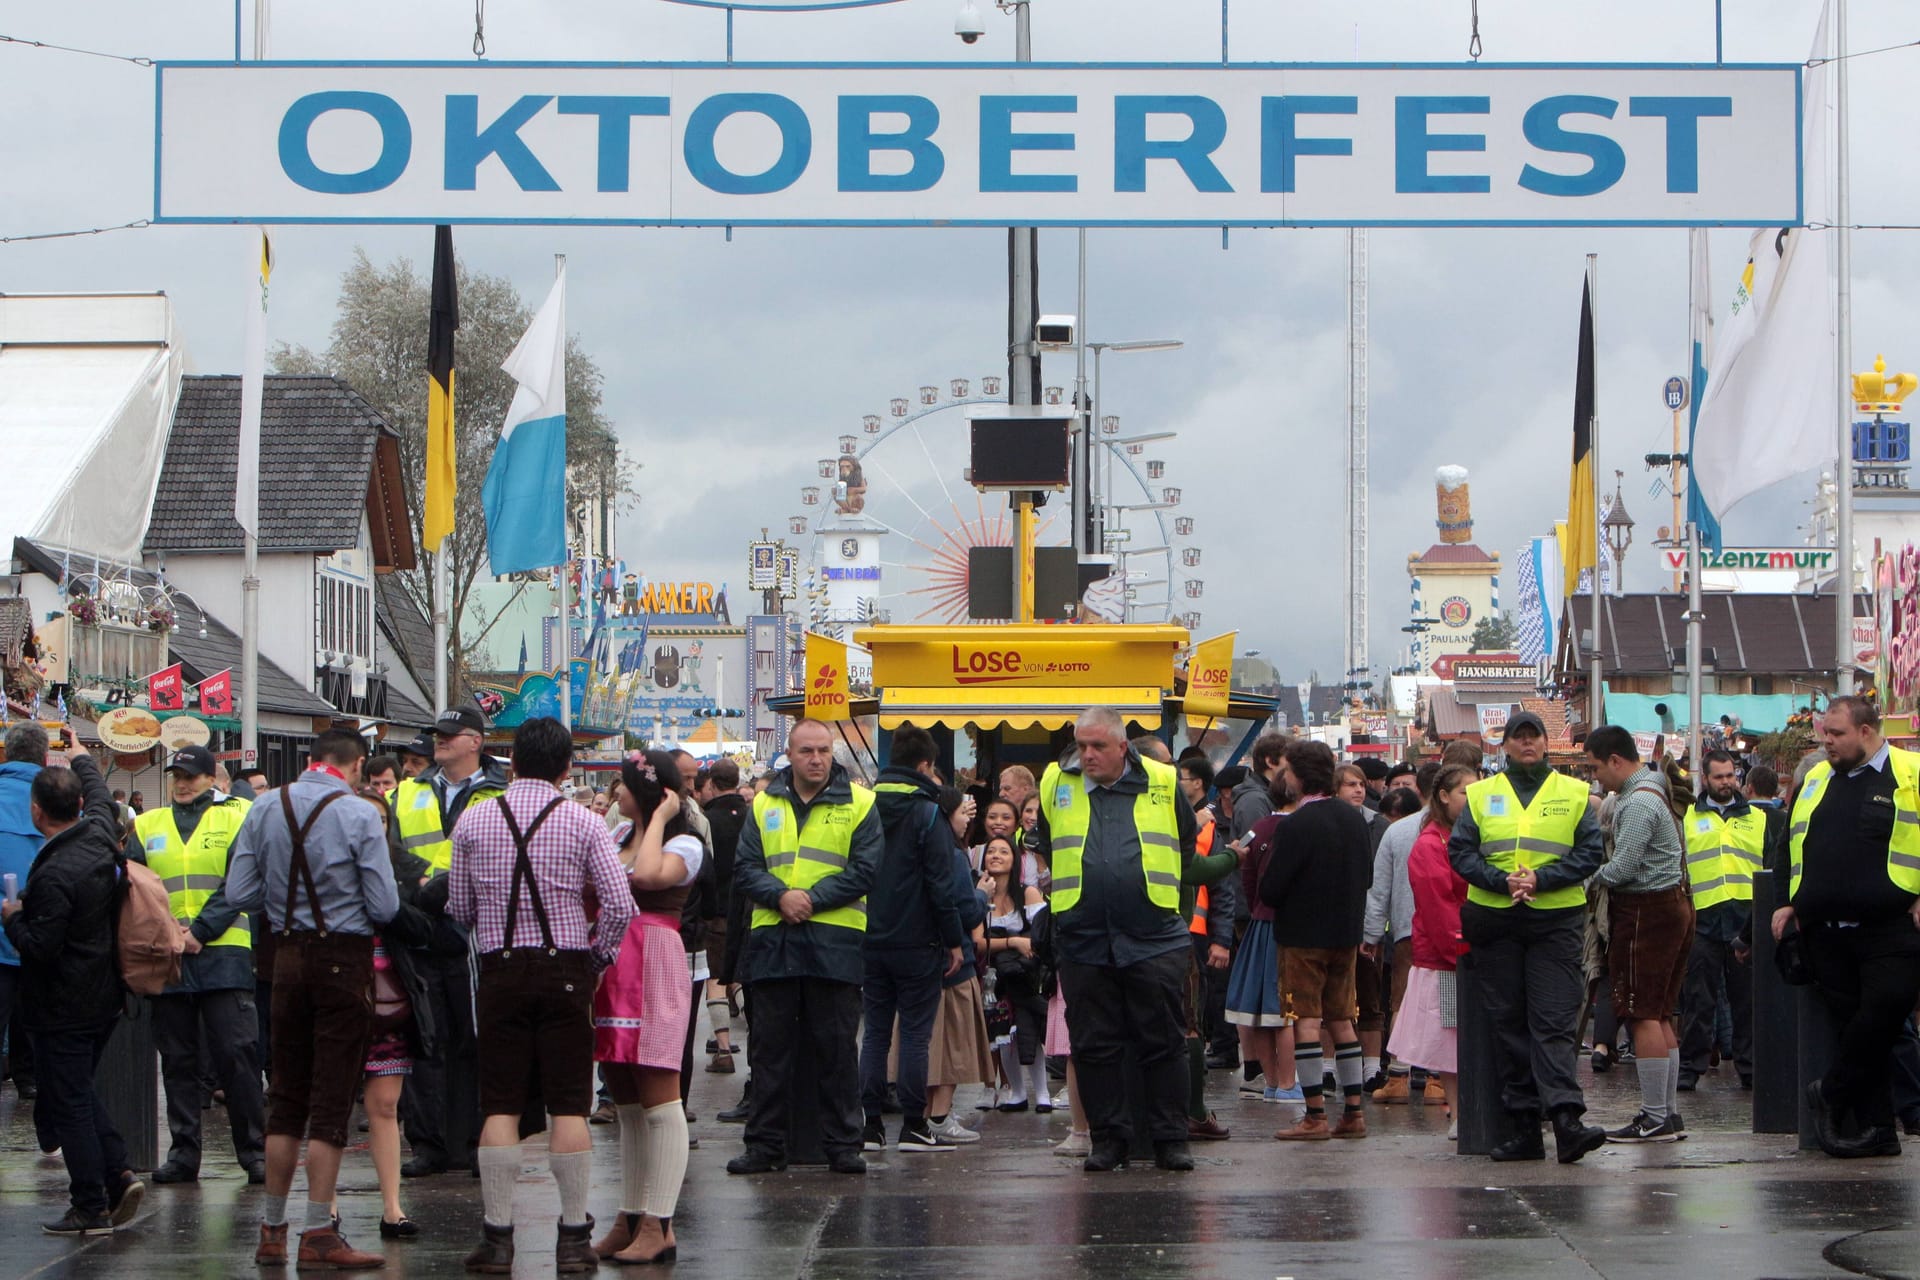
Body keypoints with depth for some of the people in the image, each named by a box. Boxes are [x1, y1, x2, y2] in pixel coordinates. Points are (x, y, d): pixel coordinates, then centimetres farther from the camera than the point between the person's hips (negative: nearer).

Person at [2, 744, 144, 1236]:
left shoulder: (53, 874, -25)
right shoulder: (100, 836, -1)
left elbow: (40, 946, -23)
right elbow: (101, 796, 22)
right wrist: (82, 760, 40)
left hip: (62, 1009, -8)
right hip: (104, 997, 8)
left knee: (68, 1102, -1)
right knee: (82, 1089, 21)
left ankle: (90, 1208, 1)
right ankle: (118, 1172, 9)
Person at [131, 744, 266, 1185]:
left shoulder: (237, 817, 4)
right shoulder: (147, 826, 14)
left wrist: (200, 931, -13)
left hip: (224, 955, -3)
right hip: (166, 961, 3)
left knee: (235, 1055, -6)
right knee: (177, 1060, 7)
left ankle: (255, 1151, 0)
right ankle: (183, 1152, 13)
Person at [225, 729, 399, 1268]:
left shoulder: (265, 809, 1)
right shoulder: (360, 816, -11)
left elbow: (239, 894, 2)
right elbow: (385, 908, -12)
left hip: (288, 957, 5)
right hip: (344, 958, -4)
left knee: (286, 1096, 14)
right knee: (332, 1099, 0)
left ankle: (272, 1230, 19)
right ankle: (319, 1234, -1)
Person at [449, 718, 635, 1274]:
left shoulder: (474, 820, 2)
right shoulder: (584, 822, -3)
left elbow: (459, 908, 6)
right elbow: (620, 904, -8)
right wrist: (598, 957, 7)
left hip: (500, 971, 1)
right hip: (566, 970, -1)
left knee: (500, 1105, 4)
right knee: (569, 1104, 2)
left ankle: (497, 1237, 3)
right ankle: (574, 1237, 3)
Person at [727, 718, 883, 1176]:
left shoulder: (858, 804, 3)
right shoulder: (765, 806, 12)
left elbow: (864, 870, -5)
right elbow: (745, 868, 5)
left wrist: (813, 898, -14)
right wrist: (780, 896, -13)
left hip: (834, 941, -3)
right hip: (772, 940, 3)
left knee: (836, 1047, 1)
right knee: (769, 1047, 6)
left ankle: (843, 1143, 8)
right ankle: (765, 1144, 12)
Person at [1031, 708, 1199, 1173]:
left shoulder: (1163, 784, 2)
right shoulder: (1055, 785, 5)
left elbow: (1184, 847, 18)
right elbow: (1045, 848, 23)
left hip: (1153, 937, -1)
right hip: (1083, 939, 2)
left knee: (1164, 1043, 2)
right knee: (1094, 1046, 4)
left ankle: (1171, 1139, 9)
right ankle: (1108, 1138, 13)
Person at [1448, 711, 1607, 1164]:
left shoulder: (1573, 794, 8)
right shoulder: (1481, 795, 11)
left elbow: (1589, 853, 1)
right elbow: (1459, 851, 4)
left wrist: (1541, 879, -12)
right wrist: (1501, 881, -12)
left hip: (1556, 920, -2)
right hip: (1495, 919, 2)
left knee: (1554, 1021, -11)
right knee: (1507, 1022, 3)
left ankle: (1566, 1118, -20)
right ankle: (1522, 1127, 6)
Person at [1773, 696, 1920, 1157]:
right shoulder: (1815, 780, 17)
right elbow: (1790, 847, 25)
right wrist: (1792, 903, 17)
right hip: (1827, 932, 5)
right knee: (1854, 1024, 4)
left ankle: (1832, 1094, 7)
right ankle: (1875, 1130, 8)